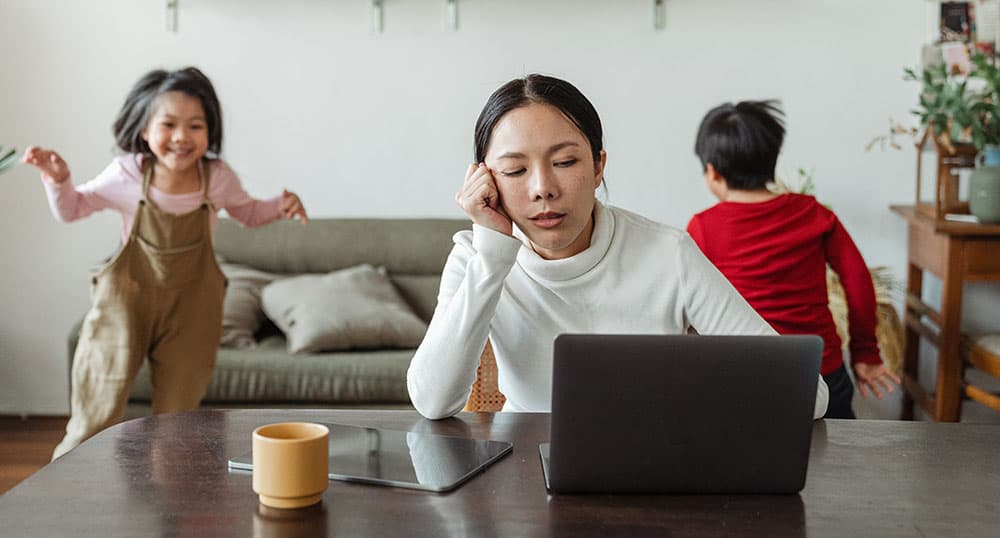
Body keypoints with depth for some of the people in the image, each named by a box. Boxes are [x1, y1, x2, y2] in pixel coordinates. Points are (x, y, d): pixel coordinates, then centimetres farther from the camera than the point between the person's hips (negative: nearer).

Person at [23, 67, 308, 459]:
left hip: (190, 307, 1)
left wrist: (280, 206, -8)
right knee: (97, 414, 3)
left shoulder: (218, 178, -9)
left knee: (177, 415, 11)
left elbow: (248, 213, 12)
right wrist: (58, 179, -18)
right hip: (127, 298, -1)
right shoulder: (126, 175, -11)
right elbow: (71, 209, 2)